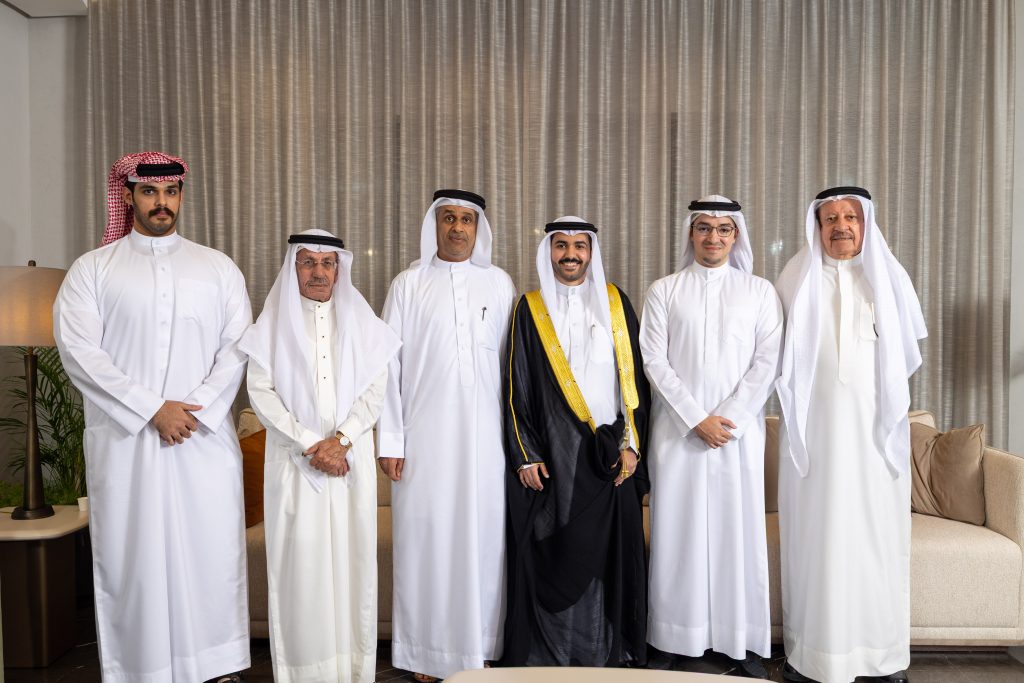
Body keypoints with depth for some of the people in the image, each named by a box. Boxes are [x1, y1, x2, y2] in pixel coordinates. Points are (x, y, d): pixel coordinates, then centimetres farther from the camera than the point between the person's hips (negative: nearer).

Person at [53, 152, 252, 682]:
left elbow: (237, 348, 3)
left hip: (206, 439, 1)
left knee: (212, 552, 3)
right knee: (132, 555, 4)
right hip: (125, 440, -1)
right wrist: (153, 410, -13)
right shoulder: (91, 270, 5)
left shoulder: (218, 268, 10)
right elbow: (79, 351, -6)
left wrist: (196, 408, -10)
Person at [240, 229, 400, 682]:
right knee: (300, 560, -1)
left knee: (351, 556, 3)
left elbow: (376, 388, 2)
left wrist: (340, 440, -11)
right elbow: (260, 391, -4)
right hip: (294, 460, -1)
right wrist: (310, 445, -12)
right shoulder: (274, 322, 4)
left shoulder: (360, 320, 9)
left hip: (352, 459, 1)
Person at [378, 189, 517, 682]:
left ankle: (481, 643, 23)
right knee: (425, 532, 4)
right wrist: (390, 438, -3)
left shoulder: (500, 284, 6)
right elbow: (390, 363, 1)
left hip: (484, 434, 1)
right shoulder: (408, 284, 3)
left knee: (483, 531, 6)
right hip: (425, 435, -1)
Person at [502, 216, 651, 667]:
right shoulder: (531, 309, 3)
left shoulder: (615, 303, 7)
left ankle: (607, 652, 22)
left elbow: (635, 377, 6)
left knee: (606, 553, 6)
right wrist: (525, 455, -5)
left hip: (609, 453, 1)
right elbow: (517, 386, 1)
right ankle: (547, 655, 18)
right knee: (550, 554, 3)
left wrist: (631, 444, -1)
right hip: (551, 452, -1)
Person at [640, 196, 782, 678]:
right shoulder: (664, 290, 6)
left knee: (738, 527, 3)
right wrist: (697, 418, -10)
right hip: (678, 427, 0)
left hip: (740, 427, 0)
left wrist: (728, 418, -11)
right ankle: (676, 642, 12)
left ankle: (745, 644, 14)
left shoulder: (760, 291, 8)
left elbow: (767, 362, 0)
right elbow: (654, 360, -2)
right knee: (678, 529, 2)